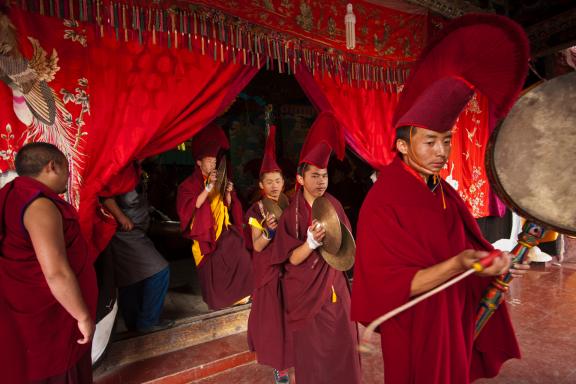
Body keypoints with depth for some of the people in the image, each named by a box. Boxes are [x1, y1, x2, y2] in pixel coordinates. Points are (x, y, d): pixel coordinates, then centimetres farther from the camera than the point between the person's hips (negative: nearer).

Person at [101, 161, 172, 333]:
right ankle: (148, 321, 4)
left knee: (132, 279, 17)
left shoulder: (133, 166, 11)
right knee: (160, 270, -8)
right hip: (126, 233, -9)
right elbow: (104, 194, -26)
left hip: (132, 233, 9)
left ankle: (134, 322, 31)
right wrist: (121, 217, -22)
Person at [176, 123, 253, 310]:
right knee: (212, 266, -4)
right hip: (205, 231, -4)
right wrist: (208, 188, -22)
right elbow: (191, 208, -18)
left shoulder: (219, 181, 11)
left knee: (239, 254, -12)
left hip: (223, 228, 4)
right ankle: (216, 297, 18)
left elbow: (228, 206, 12)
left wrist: (228, 193, -9)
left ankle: (236, 292, 3)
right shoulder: (189, 184, -3)